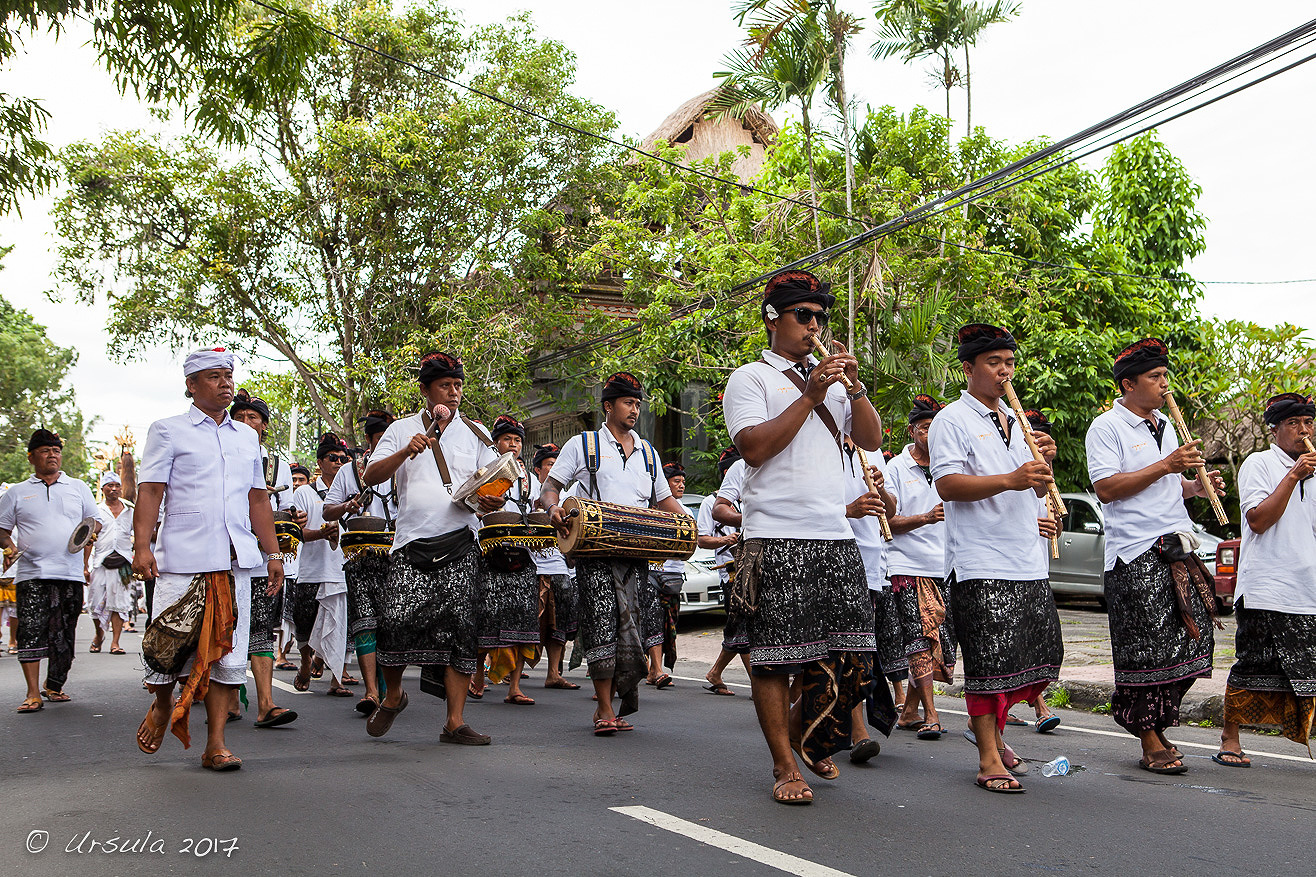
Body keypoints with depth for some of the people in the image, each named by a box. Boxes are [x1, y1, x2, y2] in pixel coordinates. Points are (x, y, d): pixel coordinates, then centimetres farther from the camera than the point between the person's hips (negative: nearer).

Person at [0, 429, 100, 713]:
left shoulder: (79, 488, 15)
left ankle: (54, 686, 21)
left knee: (64, 635, 5)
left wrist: (89, 529, -6)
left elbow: (95, 520, 17)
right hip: (32, 574, -2)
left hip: (71, 574, 2)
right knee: (31, 631, -11)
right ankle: (33, 693, -7)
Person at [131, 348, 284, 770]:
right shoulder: (168, 430, 7)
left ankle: (215, 743, 3)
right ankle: (162, 706, 27)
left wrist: (273, 552, 16)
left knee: (228, 649, -1)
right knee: (170, 642, -4)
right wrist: (142, 546, -13)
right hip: (183, 557, -3)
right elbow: (150, 491, -1)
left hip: (236, 559, 3)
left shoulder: (247, 437, 20)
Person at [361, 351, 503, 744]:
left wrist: (492, 501, -11)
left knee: (461, 627, -6)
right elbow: (370, 476, 3)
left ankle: (455, 722, 0)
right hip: (412, 542, -1)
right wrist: (405, 453, -13)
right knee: (396, 619, -14)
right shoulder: (402, 430, 13)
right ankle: (393, 695, 15)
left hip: (460, 543, 1)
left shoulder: (475, 433, 14)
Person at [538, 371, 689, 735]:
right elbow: (550, 488, 7)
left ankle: (608, 702, 12)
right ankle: (606, 711, -5)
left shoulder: (648, 453, 22)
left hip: (638, 553, 4)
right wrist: (553, 508, -16)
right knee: (602, 625, -11)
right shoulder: (582, 445, 9)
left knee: (631, 630, -3)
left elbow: (665, 501, 26)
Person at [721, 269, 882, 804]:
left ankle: (806, 735, 27)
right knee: (775, 658, -3)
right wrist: (808, 395, -13)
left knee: (852, 658, 4)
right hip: (776, 539, -6)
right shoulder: (750, 379, 2)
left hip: (837, 538, 6)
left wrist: (855, 388, -1)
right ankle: (785, 767, 8)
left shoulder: (832, 380, 22)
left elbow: (871, 439, 14)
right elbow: (753, 447, -12)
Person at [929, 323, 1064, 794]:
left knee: (1043, 652, 10)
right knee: (989, 659, -6)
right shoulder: (952, 420, -3)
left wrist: (1044, 463, 3)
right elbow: (948, 485, -15)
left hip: (1028, 560, 8)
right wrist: (1010, 479, -23)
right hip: (981, 564, -8)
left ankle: (990, 723, 28)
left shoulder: (1016, 422, 21)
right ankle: (989, 759, 3)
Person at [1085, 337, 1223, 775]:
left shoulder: (1165, 425, 21)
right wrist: (1166, 466, -16)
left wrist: (1195, 485, 10)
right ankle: (1151, 744, 5)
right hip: (1136, 556, -8)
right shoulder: (1107, 427, -5)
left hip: (1177, 549, 8)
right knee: (1147, 652, -5)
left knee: (1190, 640, 6)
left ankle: (1157, 727, 21)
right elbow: (1107, 488, -16)